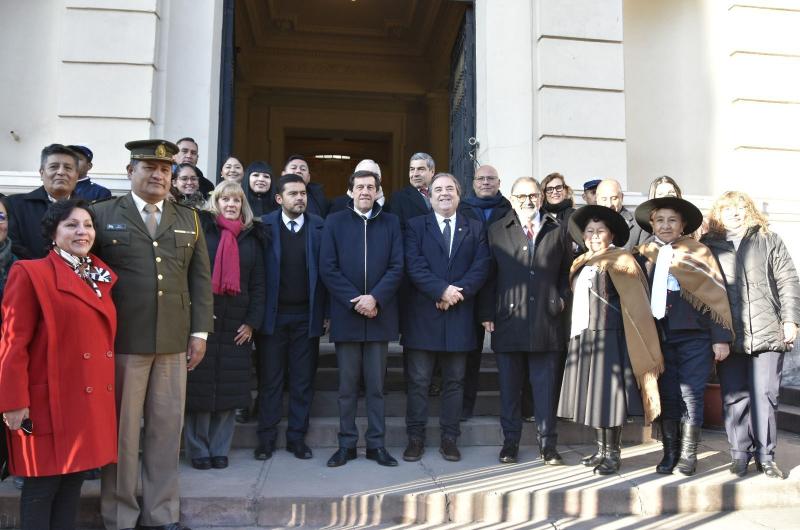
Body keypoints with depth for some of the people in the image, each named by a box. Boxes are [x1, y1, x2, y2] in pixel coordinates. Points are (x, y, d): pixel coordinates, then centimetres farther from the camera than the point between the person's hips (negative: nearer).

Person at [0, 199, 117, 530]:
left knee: (73, 482, 14)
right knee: (41, 486, 5)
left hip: (93, 402, 6)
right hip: (50, 403, -6)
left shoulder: (102, 277, 13)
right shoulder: (30, 273, -8)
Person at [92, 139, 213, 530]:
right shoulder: (103, 214, 4)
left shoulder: (188, 219, 13)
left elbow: (201, 278, 10)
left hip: (174, 341, 3)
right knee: (122, 428, 6)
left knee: (167, 427, 8)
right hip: (121, 339, -2)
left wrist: (200, 331, 4)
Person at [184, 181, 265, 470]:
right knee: (200, 386, 1)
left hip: (236, 324, 3)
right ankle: (198, 449, 14)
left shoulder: (252, 238, 12)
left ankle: (220, 449, 17)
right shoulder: (201, 229, 3)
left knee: (229, 388, 6)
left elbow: (258, 284, 11)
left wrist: (252, 322, 2)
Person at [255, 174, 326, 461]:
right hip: (273, 315, -1)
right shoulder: (265, 225, 0)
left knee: (303, 381, 7)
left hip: (307, 316, 1)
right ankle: (266, 439, 18)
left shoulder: (319, 227, 2)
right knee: (270, 380, 7)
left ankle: (297, 437, 19)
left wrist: (326, 313, -3)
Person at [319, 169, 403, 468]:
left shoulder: (391, 223, 9)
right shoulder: (335, 222, 6)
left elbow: (397, 267, 1)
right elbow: (328, 268, -2)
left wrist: (375, 298, -13)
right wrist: (355, 301, -11)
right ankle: (347, 444, 17)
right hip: (345, 316, 0)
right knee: (347, 385, 7)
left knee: (376, 385, 7)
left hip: (379, 315, 1)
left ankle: (376, 444, 16)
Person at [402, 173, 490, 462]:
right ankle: (415, 438, 16)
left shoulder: (475, 228, 11)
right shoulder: (415, 226, 6)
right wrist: (442, 290, -18)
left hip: (459, 316, 2)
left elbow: (481, 267, 0)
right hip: (423, 315, -1)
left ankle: (449, 439, 20)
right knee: (418, 381, 4)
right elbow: (414, 266, -7)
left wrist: (458, 291, -15)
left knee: (454, 381, 9)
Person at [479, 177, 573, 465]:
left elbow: (567, 269, 17)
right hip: (508, 319, 0)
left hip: (546, 320, 0)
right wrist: (487, 313, -1)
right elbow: (489, 275, 4)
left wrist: (562, 297, 3)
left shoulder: (557, 230, 9)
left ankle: (548, 443, 17)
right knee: (509, 385, 8)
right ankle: (510, 441, 20)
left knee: (546, 385, 5)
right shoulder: (497, 231, 6)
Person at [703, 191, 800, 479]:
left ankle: (765, 455, 14)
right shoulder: (708, 246, 7)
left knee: (766, 395, 2)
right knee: (734, 397, 4)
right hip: (728, 337, 0)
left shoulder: (768, 240, 10)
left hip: (767, 333, 0)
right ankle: (740, 454, 16)